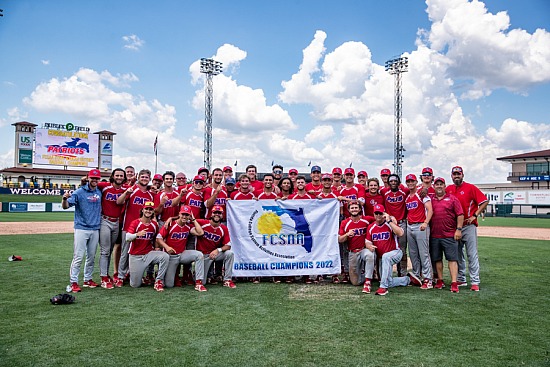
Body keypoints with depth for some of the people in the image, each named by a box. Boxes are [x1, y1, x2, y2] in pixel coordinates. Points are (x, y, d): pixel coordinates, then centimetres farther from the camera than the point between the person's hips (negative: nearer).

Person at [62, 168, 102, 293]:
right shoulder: (79, 192, -6)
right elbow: (66, 206, -14)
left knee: (91, 257, 12)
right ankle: (73, 282, 0)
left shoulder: (100, 192, 9)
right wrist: (65, 198, -34)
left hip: (95, 229, 5)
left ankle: (88, 280, 24)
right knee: (78, 257, -7)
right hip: (81, 228, -5)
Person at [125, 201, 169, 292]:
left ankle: (159, 281, -15)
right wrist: (137, 234, -40)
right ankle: (131, 273, 33)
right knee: (135, 285, -2)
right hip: (135, 256, -3)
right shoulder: (135, 222, -8)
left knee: (165, 256, -27)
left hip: (149, 254, 3)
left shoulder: (155, 224, 3)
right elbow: (127, 238, -22)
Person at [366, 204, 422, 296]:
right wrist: (369, 246, -20)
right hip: (381, 258, 6)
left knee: (385, 257, -41)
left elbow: (400, 233, -30)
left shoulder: (390, 224, -12)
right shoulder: (371, 227, 2)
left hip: (395, 253, -5)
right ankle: (408, 279, 33)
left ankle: (383, 287, -36)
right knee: (389, 283, 4)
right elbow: (367, 242, 4)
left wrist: (389, 221, -28)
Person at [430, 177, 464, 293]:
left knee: (452, 259, -4)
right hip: (434, 235, 4)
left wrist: (458, 229, -7)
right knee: (437, 259, 9)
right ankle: (440, 281, 20)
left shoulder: (452, 198, 3)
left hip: (449, 235, -3)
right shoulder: (430, 199, 11)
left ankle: (454, 283, -4)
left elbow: (460, 215, 0)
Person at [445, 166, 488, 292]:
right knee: (457, 254, 11)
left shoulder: (470, 187, -3)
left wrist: (475, 215, -11)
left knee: (472, 254, -4)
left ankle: (475, 282, -1)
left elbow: (484, 201, -5)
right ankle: (461, 279, 21)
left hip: (468, 226, -5)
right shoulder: (448, 189, 9)